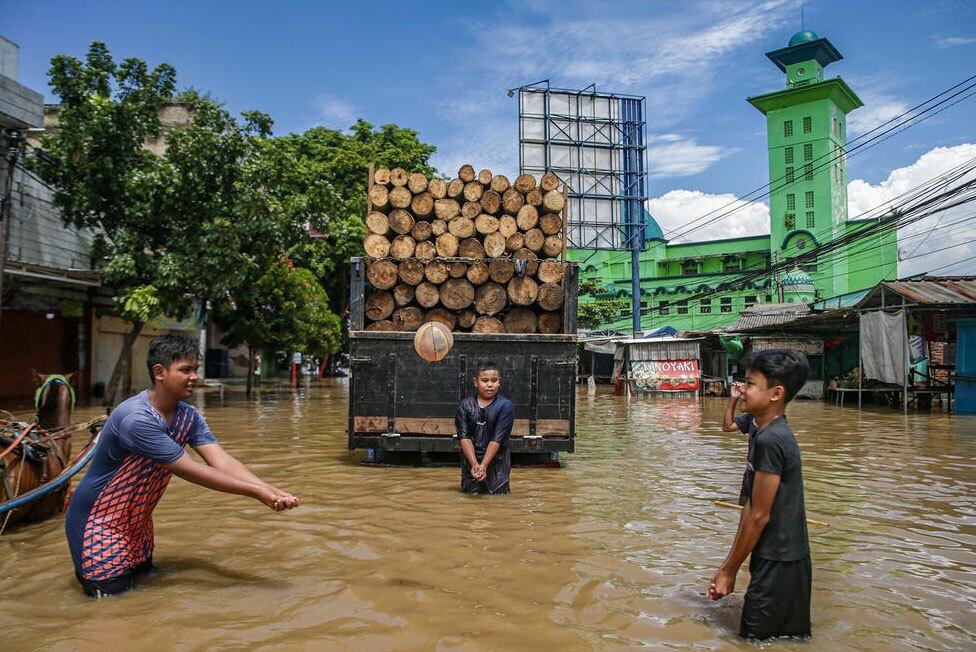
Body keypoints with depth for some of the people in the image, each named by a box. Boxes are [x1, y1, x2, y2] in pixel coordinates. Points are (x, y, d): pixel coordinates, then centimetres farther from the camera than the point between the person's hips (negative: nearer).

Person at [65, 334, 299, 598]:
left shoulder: (188, 416, -7)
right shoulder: (136, 418, -32)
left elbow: (222, 461, -17)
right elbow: (189, 471, -32)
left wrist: (272, 492, -32)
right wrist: (257, 492, -32)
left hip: (136, 521, 8)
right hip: (97, 519, -8)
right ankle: (86, 566, 21)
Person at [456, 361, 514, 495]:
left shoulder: (505, 406, -8)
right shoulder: (465, 405, -1)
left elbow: (497, 439, -14)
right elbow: (464, 436, -7)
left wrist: (483, 466, -22)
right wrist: (474, 464, -20)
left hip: (497, 463, -2)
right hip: (471, 462, 2)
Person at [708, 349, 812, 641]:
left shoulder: (769, 440, -22)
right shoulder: (777, 434, 8)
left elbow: (759, 516, -20)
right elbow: (751, 507, 10)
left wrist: (729, 571, -10)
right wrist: (729, 565, 11)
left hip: (777, 566, -9)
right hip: (787, 561, 9)